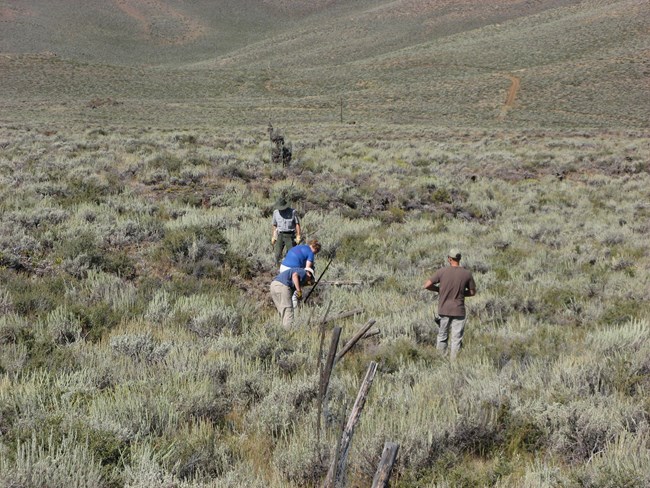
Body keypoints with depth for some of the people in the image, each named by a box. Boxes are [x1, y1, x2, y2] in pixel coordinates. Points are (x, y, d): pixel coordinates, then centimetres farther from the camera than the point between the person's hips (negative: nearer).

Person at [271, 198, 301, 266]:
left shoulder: (293, 212, -3)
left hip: (290, 236, -2)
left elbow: (297, 224, -3)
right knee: (278, 254, -6)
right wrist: (273, 236, 13)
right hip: (280, 235, 3)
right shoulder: (275, 212, 7)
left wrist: (298, 236, -9)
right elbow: (274, 225, 15)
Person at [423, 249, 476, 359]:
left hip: (443, 309, 1)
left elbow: (427, 285, -9)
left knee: (442, 337, 14)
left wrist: (439, 289, 6)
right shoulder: (467, 274, -6)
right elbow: (472, 292, 3)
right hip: (459, 311, -1)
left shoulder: (442, 271, -8)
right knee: (456, 339, 6)